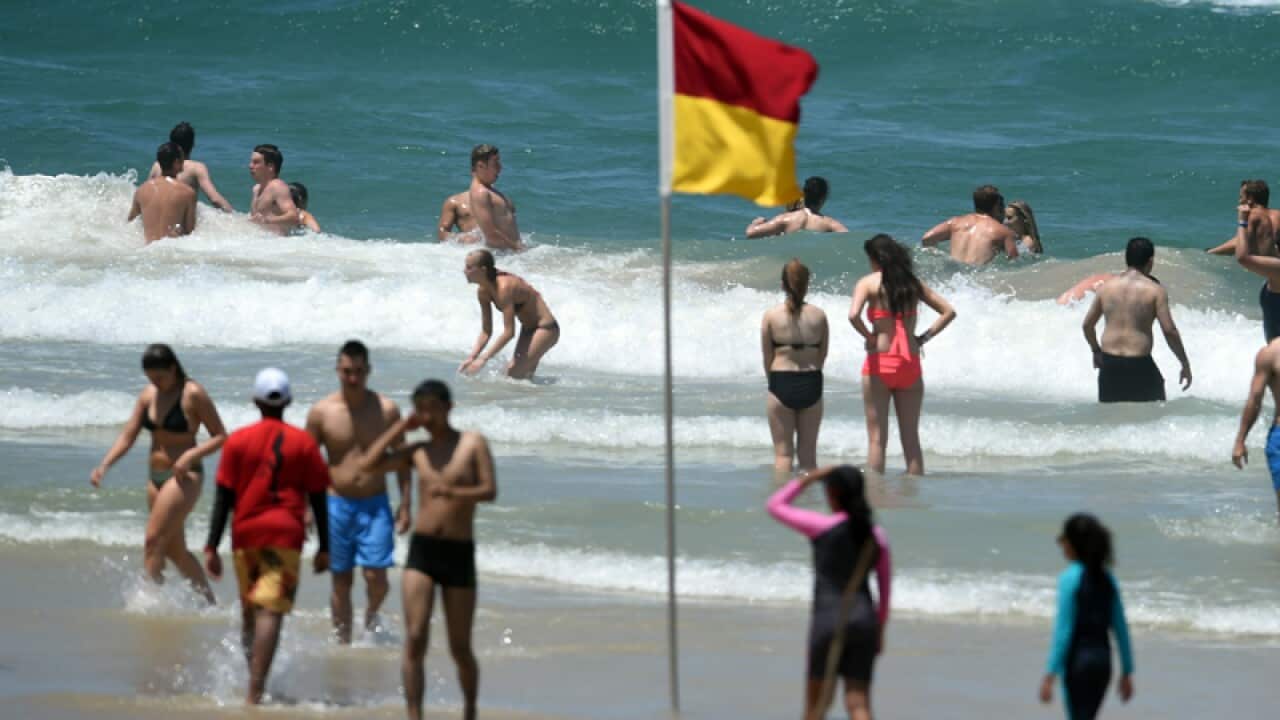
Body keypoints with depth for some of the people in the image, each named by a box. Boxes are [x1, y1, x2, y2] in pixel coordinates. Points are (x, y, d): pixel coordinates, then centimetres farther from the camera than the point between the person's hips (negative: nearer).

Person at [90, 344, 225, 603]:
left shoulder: (193, 395, -12)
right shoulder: (148, 395, 7)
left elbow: (220, 437, -9)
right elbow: (128, 436, 5)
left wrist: (191, 455, -24)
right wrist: (104, 465, -9)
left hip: (184, 477, -7)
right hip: (156, 476, 7)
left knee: (154, 539, -17)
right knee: (174, 549, 12)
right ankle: (208, 601, 24)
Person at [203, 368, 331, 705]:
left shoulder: (238, 441, 2)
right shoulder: (303, 443, 1)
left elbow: (224, 498, 1)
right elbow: (318, 499, 2)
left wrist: (212, 547, 3)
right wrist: (324, 547, 9)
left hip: (246, 534, 2)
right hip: (285, 535, -2)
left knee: (250, 610, 20)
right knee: (271, 612, -10)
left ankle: (253, 678, 27)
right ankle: (255, 690, -22)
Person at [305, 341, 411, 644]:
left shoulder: (387, 410, -2)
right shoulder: (322, 412, -3)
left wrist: (405, 505, 2)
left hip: (376, 505, 0)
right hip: (337, 506, 0)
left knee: (376, 576, -10)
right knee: (341, 582, 4)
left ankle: (371, 613, 22)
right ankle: (343, 641, 16)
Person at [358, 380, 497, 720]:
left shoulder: (473, 443, 2)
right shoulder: (418, 451, 11)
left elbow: (490, 490, -10)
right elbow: (369, 465, 4)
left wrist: (454, 492, -27)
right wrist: (400, 428, 5)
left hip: (459, 554, -2)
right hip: (421, 550, 2)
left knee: (460, 647, 6)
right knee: (415, 639, -13)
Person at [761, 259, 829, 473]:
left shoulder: (771, 315, -5)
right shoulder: (818, 315, -1)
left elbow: (767, 357, -1)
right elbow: (823, 354, 4)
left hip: (781, 383, -2)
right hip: (811, 383, 2)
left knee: (783, 452, 3)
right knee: (808, 451, 11)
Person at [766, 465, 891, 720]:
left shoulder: (821, 526, -6)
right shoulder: (877, 534, 7)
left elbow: (774, 506, 5)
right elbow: (886, 586, 13)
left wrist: (808, 478, 9)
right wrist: (880, 627, 23)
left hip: (828, 619, -3)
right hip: (864, 621, 3)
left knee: (816, 699, 11)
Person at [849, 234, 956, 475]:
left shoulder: (868, 283, -4)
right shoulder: (913, 283, 8)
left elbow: (854, 315, -21)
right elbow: (949, 312, 8)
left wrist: (868, 337, -5)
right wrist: (924, 338, 8)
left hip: (880, 362, -4)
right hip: (910, 364, 4)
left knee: (877, 438, 2)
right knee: (911, 438, 10)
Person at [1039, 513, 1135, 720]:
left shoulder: (1070, 578, -12)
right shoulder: (1107, 579, 7)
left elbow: (1063, 630, -16)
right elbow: (1120, 629, 10)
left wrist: (1049, 675, -14)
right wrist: (1127, 672, 16)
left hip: (1078, 660, -7)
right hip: (1102, 660, 7)